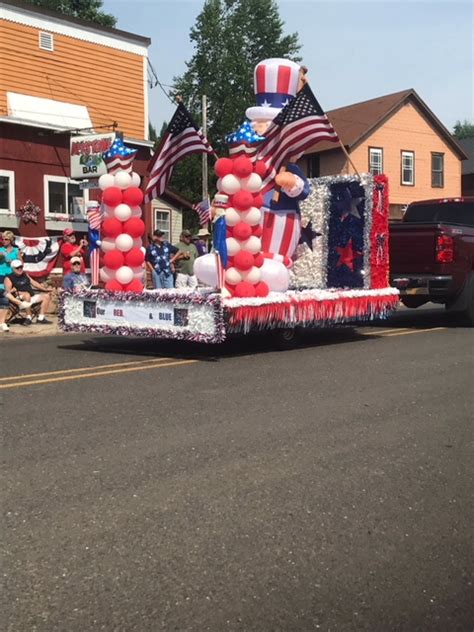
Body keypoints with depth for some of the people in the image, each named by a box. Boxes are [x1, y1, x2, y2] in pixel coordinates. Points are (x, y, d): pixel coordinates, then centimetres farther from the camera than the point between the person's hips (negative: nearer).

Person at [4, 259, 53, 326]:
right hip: (20, 299, -7)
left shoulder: (25, 274, 19)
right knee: (27, 295, -38)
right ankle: (28, 318, -33)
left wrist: (45, 289, 12)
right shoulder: (9, 278, -2)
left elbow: (33, 282, 21)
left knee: (46, 296, -4)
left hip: (31, 298, 7)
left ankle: (41, 318, -6)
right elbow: (8, 291, -14)